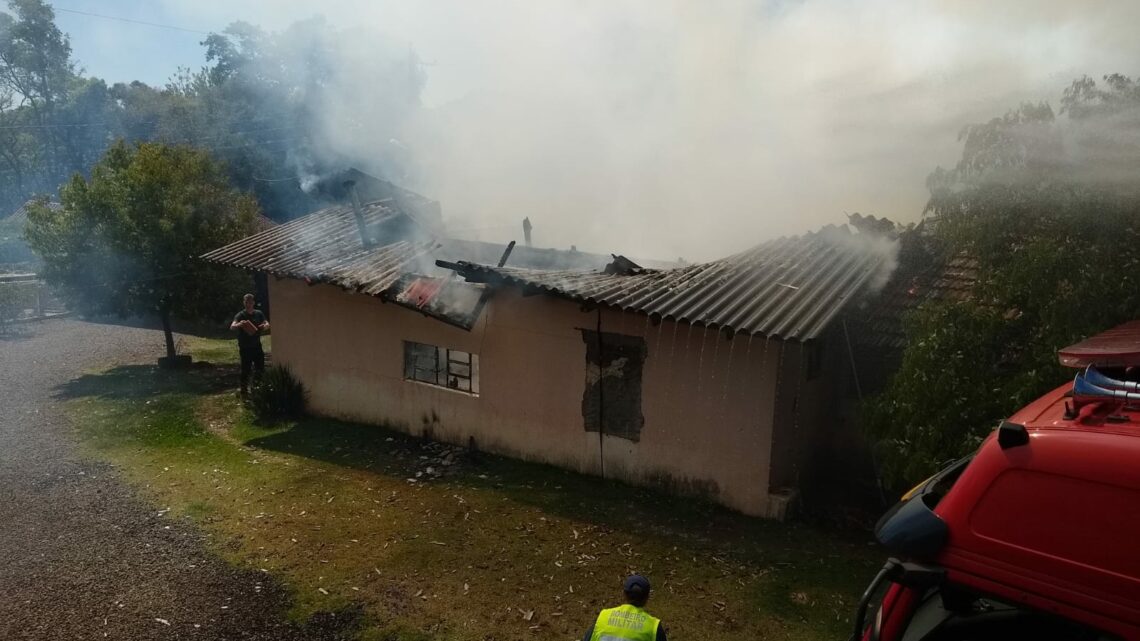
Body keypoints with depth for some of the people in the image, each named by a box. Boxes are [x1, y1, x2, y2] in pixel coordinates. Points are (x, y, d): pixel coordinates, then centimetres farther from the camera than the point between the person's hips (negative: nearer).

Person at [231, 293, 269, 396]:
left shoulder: (258, 313, 5)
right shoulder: (240, 315, -8)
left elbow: (267, 323, 0)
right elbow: (232, 327, -22)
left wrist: (265, 325, -26)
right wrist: (239, 324, -47)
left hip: (257, 346, 4)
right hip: (245, 348, -4)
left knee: (260, 368, 12)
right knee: (246, 370, -2)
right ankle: (244, 390, 8)